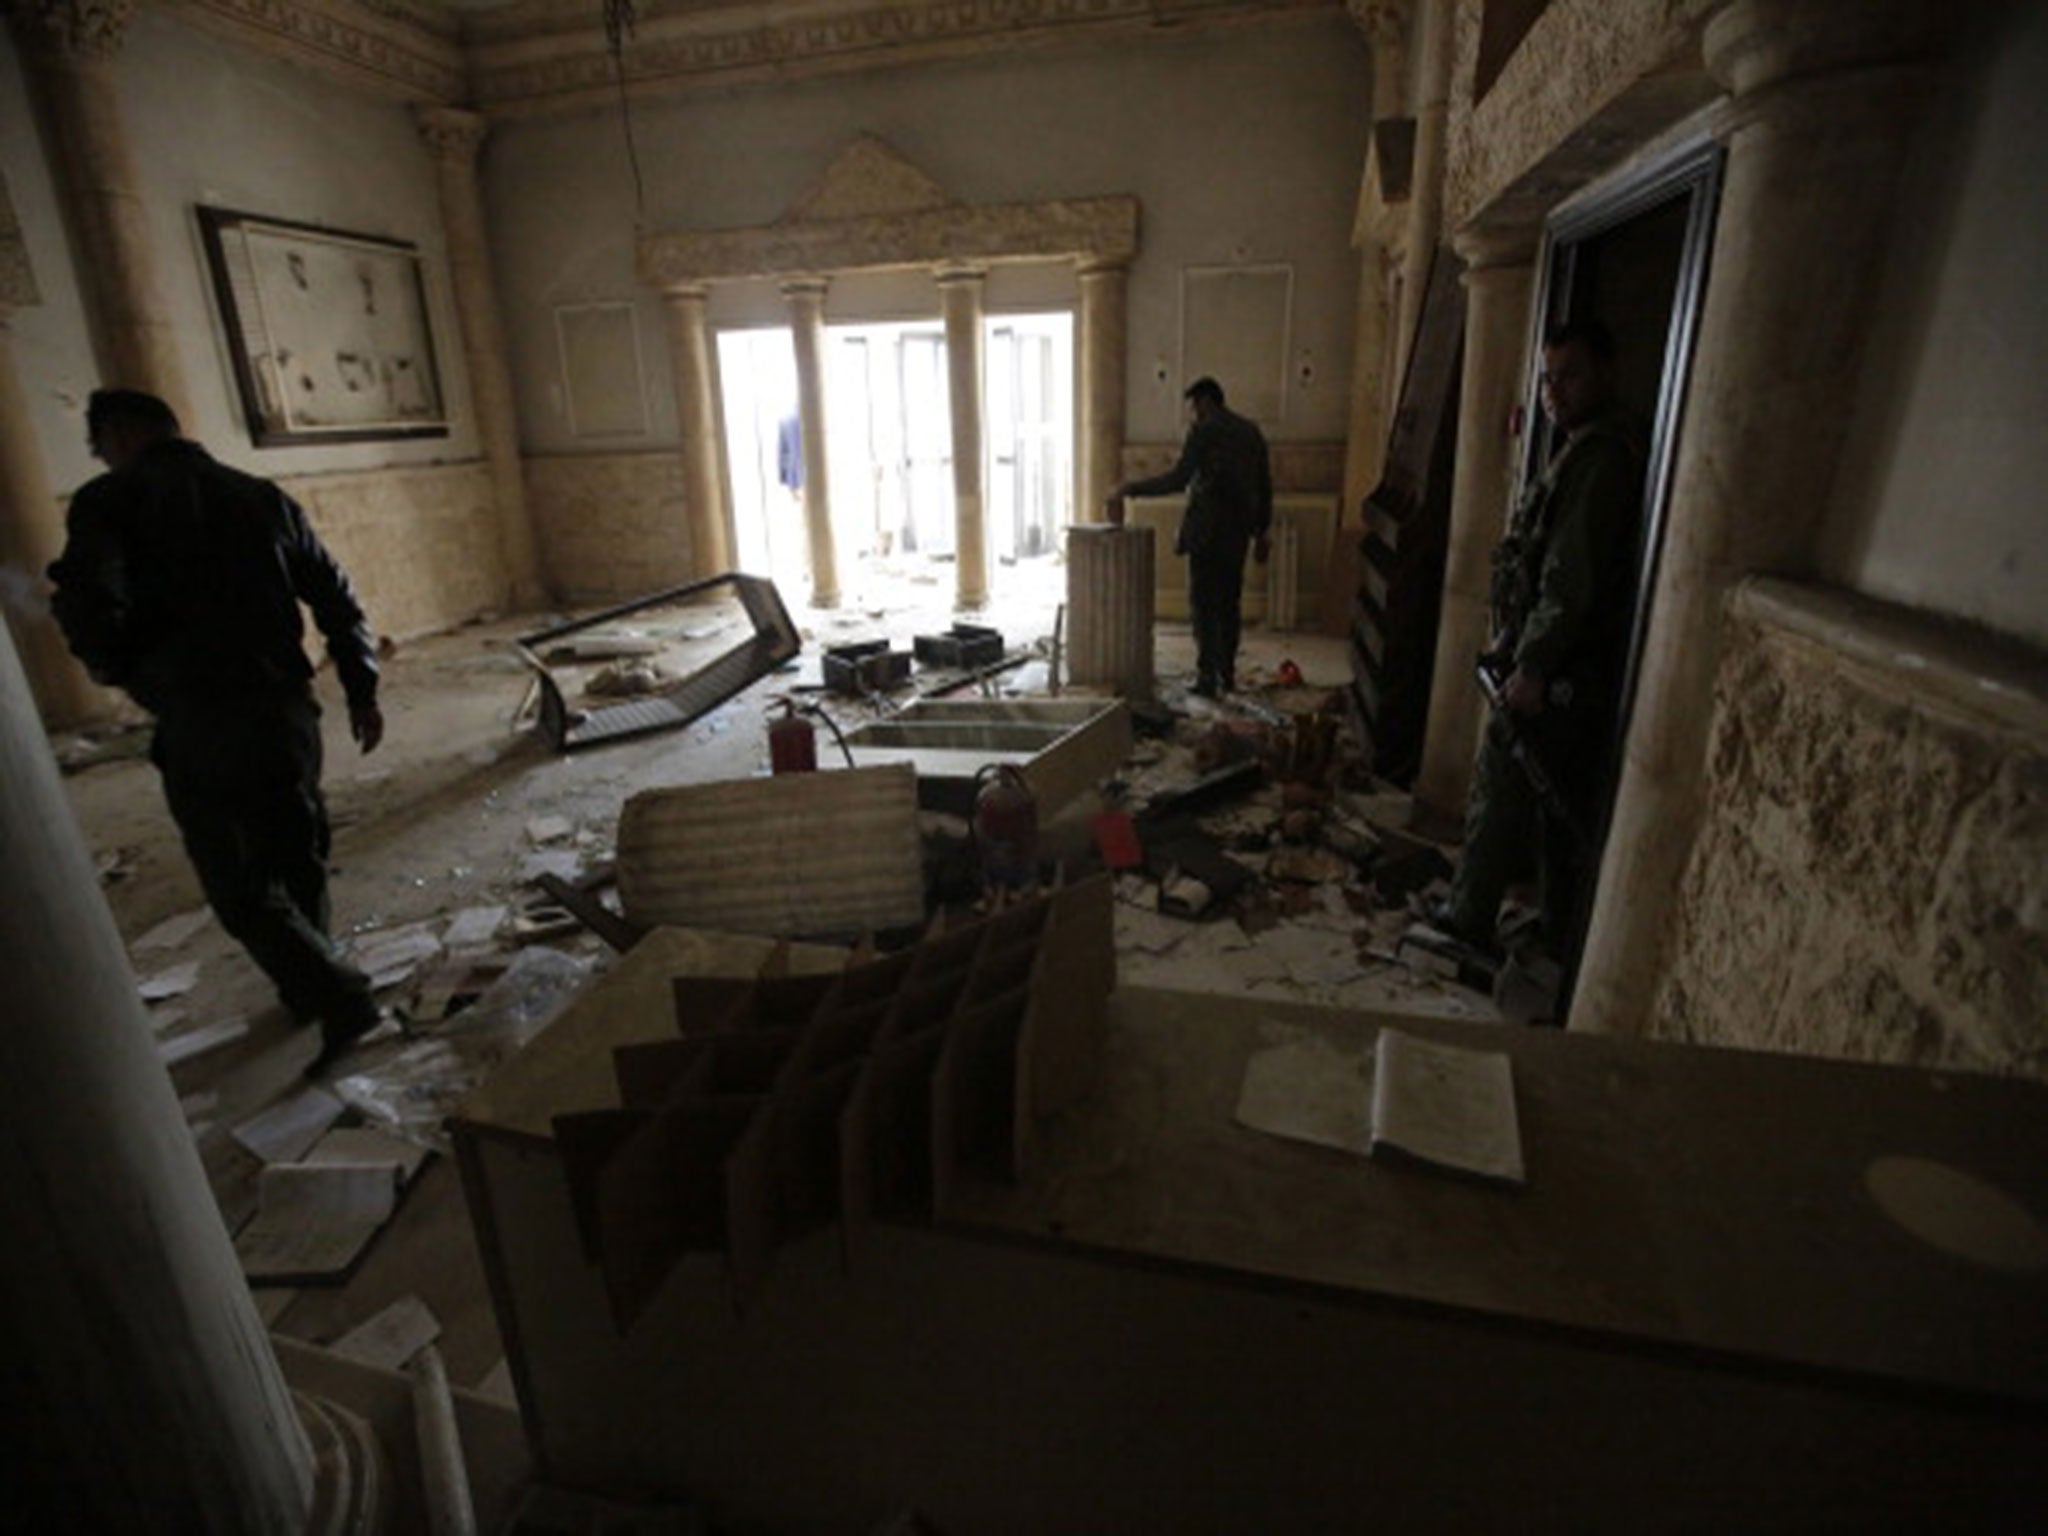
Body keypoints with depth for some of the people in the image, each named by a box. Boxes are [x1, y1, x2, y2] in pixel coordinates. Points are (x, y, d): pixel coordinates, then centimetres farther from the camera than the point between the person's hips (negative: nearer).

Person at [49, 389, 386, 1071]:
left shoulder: (108, 502, -3)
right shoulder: (262, 497, 11)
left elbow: (90, 612, -16)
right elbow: (336, 598, 9)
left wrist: (122, 672, 5)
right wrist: (361, 690, 14)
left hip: (198, 725, -5)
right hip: (286, 709, 5)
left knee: (241, 885, 4)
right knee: (299, 861, 19)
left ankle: (338, 997, -5)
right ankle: (309, 986, 34)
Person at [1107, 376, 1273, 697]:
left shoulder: (1204, 431, -7)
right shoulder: (1252, 432, 15)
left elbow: (1178, 479, -16)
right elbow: (1265, 487, 16)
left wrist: (1129, 488, -12)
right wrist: (1261, 532, 22)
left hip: (1207, 530, -7)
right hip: (1238, 532, 7)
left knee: (1203, 604, -4)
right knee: (1228, 603, 13)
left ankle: (1207, 678, -6)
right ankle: (1227, 674, 17)